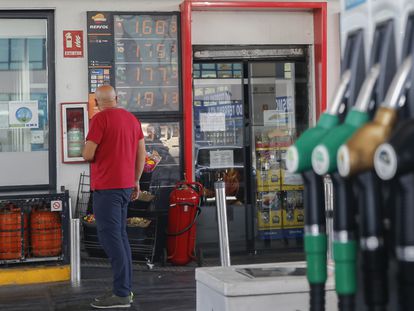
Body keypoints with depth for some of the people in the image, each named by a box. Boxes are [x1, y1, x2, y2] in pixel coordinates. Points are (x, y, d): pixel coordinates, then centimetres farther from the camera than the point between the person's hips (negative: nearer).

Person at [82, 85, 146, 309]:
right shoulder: (132, 118, 11)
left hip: (107, 187, -8)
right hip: (126, 185, 8)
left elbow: (88, 155, -14)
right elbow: (141, 153, 14)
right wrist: (136, 181, 21)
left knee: (110, 237, -7)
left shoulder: (100, 119, -11)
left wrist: (85, 150, 9)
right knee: (120, 235, 15)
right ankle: (125, 287, 18)